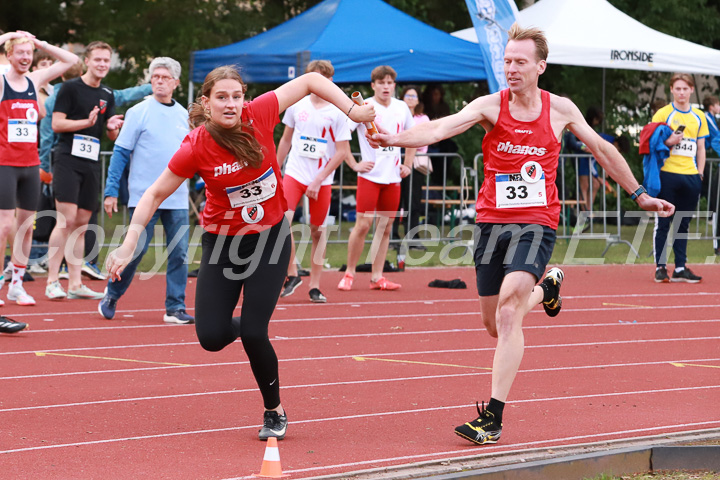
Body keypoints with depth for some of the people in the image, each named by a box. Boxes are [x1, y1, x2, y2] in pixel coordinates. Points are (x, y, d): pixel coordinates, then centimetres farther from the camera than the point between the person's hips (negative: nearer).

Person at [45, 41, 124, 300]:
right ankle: (52, 282, -10)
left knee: (81, 224, 7)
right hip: (68, 160, -6)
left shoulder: (107, 95, 15)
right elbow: (56, 123, -8)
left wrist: (113, 126, -3)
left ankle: (75, 284, 10)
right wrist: (88, 122, -18)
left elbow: (112, 136, 20)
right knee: (66, 220, -14)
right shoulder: (70, 87, -3)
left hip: (92, 164, 6)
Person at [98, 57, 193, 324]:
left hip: (178, 198, 4)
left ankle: (175, 308, 5)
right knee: (136, 249, -3)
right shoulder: (138, 112, -2)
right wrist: (111, 191, -7)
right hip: (144, 196, -4)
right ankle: (111, 295, 16)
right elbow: (120, 153, -2)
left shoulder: (183, 115, 11)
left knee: (179, 253, -1)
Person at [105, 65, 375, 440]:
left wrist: (352, 110, -13)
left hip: (270, 238, 0)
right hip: (223, 243, 0)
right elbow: (154, 195, -8)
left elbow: (309, 81, -6)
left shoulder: (258, 114, -17)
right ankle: (242, 326, 30)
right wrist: (128, 246, -13)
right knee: (211, 337, -8)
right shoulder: (195, 149, -19)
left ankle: (274, 411, 14)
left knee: (252, 333, -10)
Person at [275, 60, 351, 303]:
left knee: (318, 230, 4)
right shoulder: (296, 105, 5)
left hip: (322, 180, -2)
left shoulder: (337, 112, -5)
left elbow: (342, 151, -6)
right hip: (294, 173, 2)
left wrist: (318, 180, -10)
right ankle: (292, 274, -3)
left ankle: (314, 286, 13)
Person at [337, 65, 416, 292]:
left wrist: (408, 164, 15)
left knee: (386, 226, 5)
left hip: (393, 177, 5)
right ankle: (349, 273, 5)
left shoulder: (401, 108, 9)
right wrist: (354, 164, -11)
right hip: (370, 176, -5)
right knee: (363, 224, -8)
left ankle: (377, 277, 10)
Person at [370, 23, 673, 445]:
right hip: (492, 221, 2)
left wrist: (640, 195, 22)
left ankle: (493, 418, -23)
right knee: (495, 324, 10)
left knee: (509, 303, -24)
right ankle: (546, 289, 46)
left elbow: (603, 150, 16)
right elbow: (442, 127, -20)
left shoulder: (560, 109, 1)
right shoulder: (490, 106, -3)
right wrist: (398, 138, -39)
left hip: (536, 223, -2)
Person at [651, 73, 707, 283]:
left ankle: (680, 268, 11)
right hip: (667, 174, -4)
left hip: (690, 177, 4)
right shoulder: (663, 114, 0)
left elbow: (700, 148, 16)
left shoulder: (699, 117, 12)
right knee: (663, 223, -2)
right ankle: (660, 267, 2)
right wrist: (668, 142, -18)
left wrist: (700, 173, 6)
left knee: (683, 224, 8)